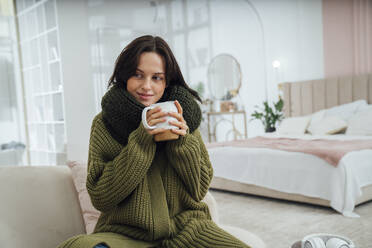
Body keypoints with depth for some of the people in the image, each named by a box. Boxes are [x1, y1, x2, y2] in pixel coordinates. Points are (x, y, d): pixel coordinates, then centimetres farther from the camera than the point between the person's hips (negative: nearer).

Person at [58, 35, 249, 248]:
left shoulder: (184, 117, 3)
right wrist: (141, 140, -17)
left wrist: (182, 140, -13)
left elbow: (199, 190, 2)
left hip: (184, 228, 0)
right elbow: (100, 198, -9)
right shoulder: (105, 123, -2)